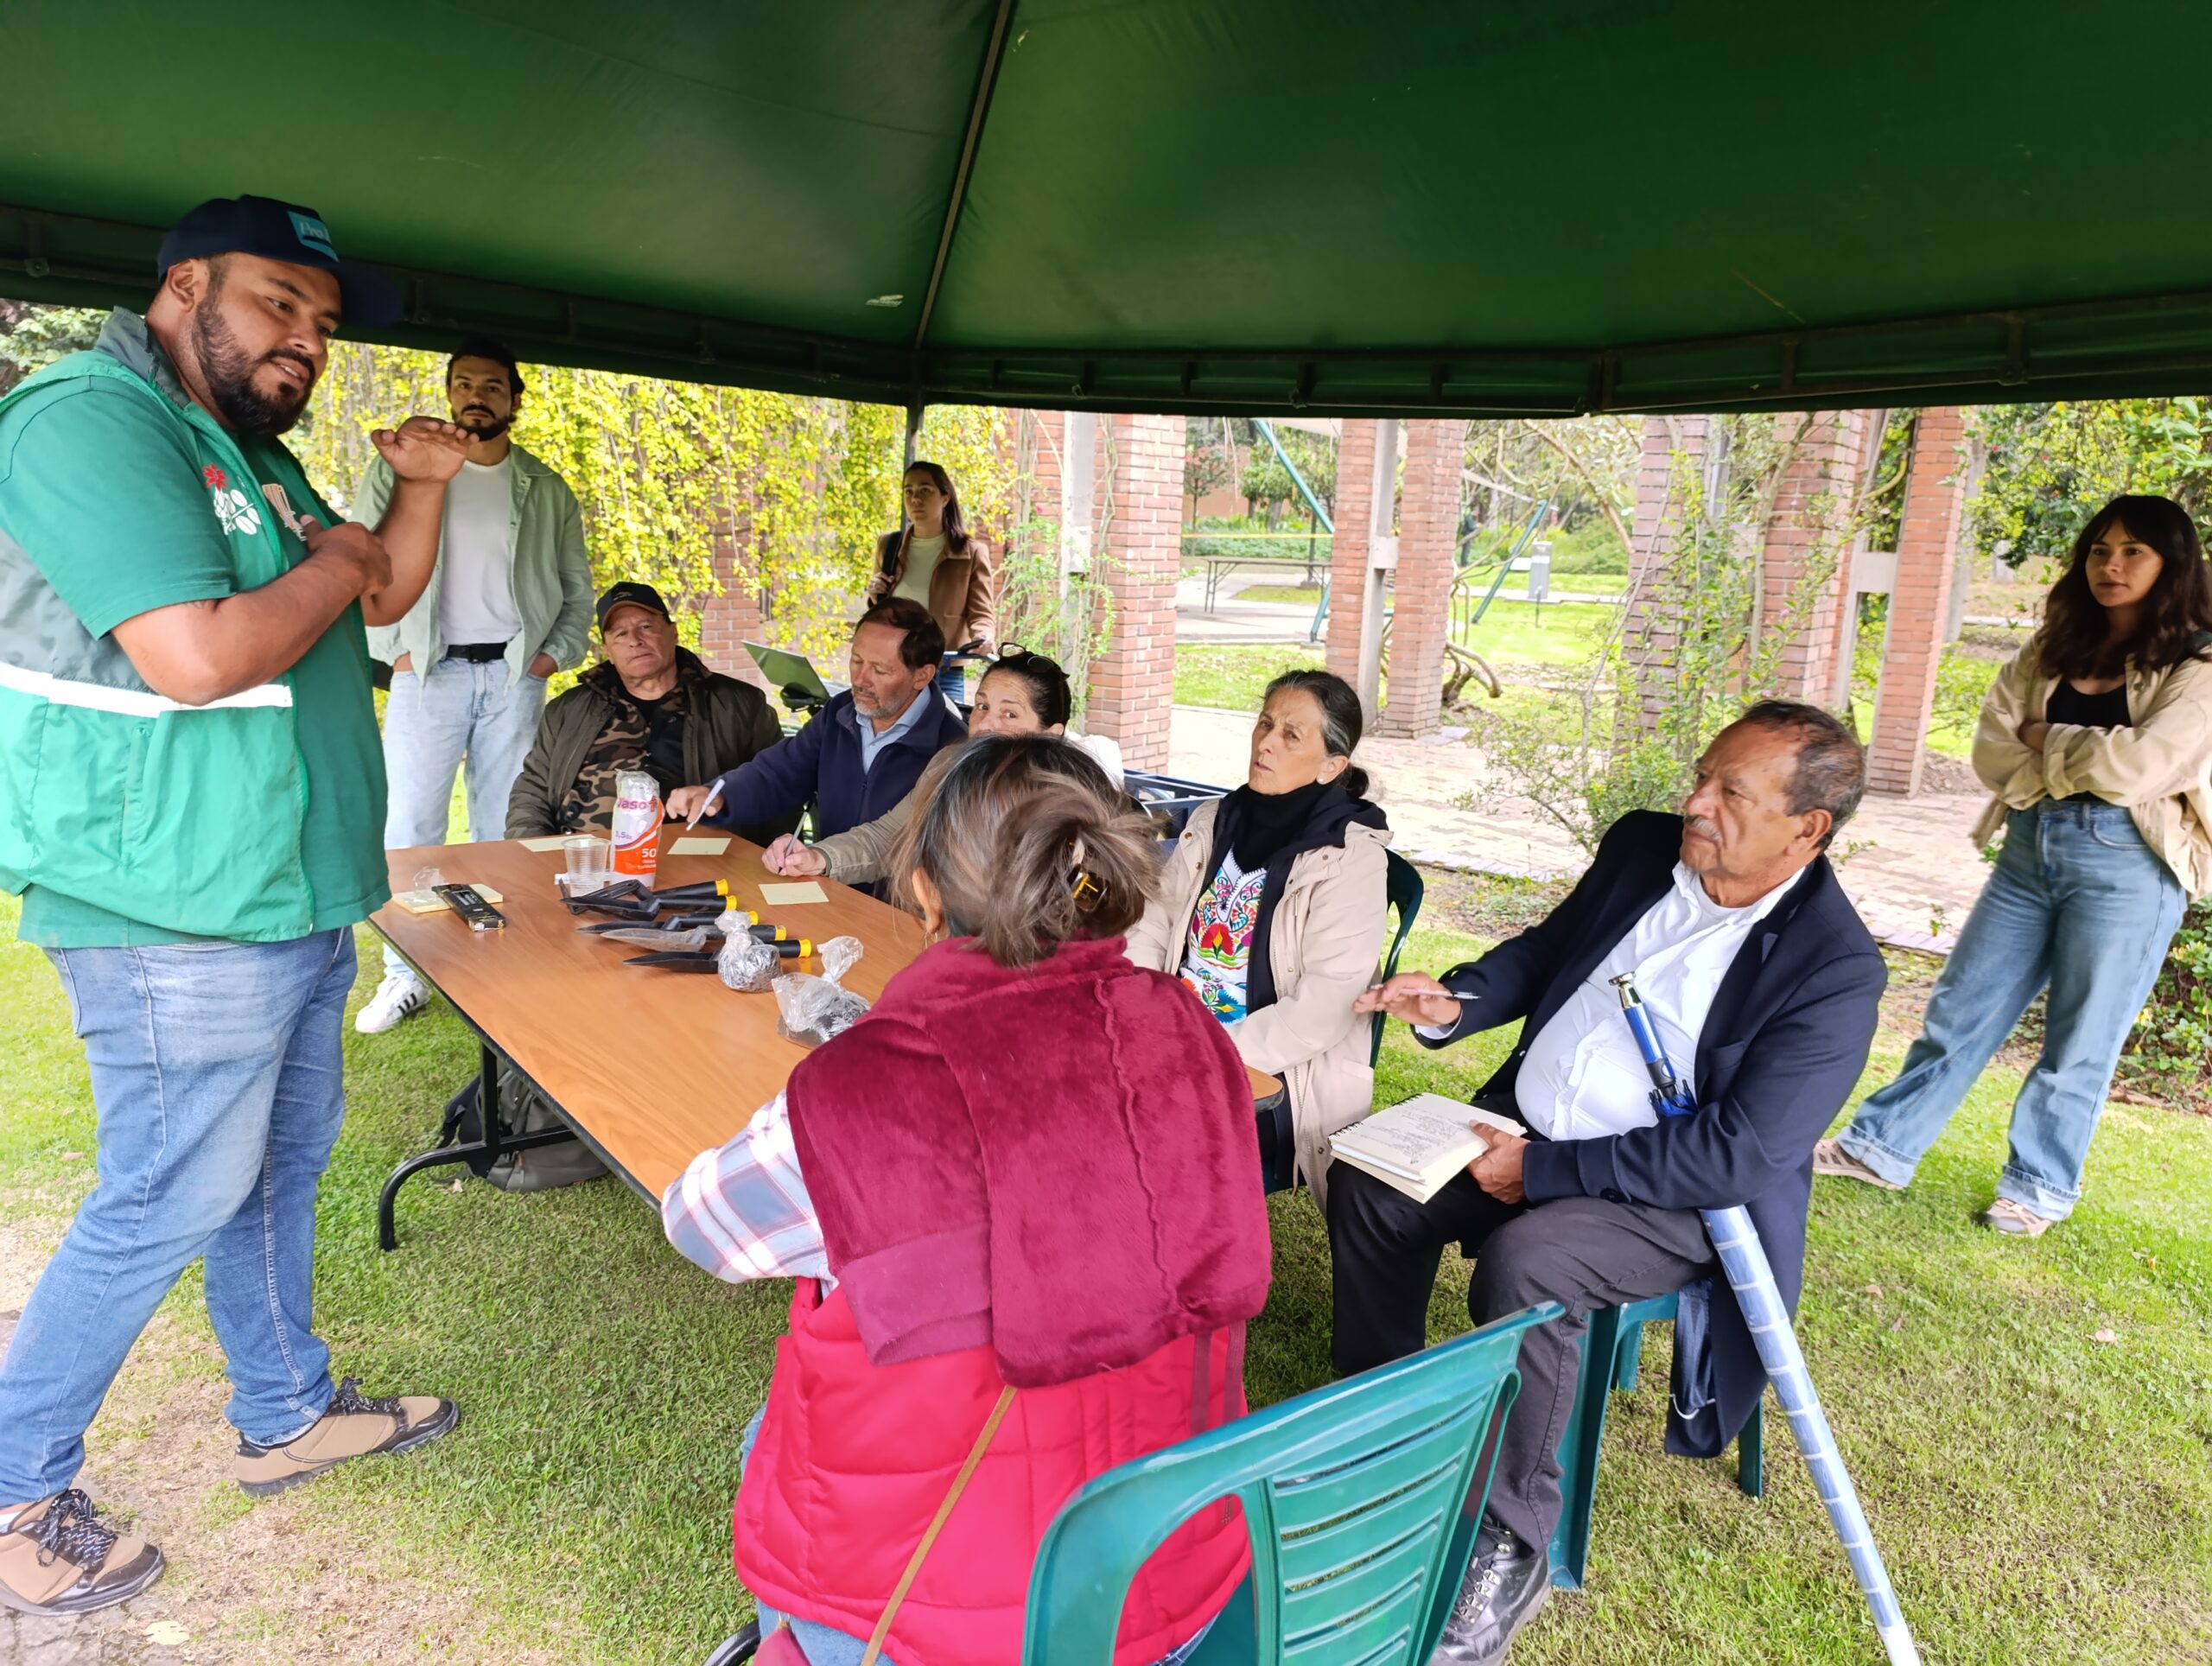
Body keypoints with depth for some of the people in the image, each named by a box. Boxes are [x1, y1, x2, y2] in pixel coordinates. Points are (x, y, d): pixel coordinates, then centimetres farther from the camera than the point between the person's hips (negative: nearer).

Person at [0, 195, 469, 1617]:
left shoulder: (252, 454, 16)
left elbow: (382, 605, 23)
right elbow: (198, 656, -27)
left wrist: (423, 490, 7)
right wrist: (334, 561, -11)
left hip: (293, 900, 10)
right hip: (180, 917, -10)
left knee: (283, 1166, 19)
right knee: (169, 1204, 2)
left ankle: (288, 1416, 36)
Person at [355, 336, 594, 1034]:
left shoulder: (547, 490, 11)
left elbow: (577, 588, 14)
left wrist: (557, 653, 1)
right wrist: (393, 647, -5)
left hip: (514, 674, 1)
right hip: (428, 671, -1)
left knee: (506, 830, 5)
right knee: (411, 827, -3)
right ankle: (405, 975, 7)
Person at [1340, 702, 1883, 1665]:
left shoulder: (1835, 970, -19)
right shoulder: (1643, 846, 0)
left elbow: (1736, 1154, -23)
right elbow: (1545, 950, 15)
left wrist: (1542, 1168, -23)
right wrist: (1458, 1002, -6)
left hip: (1674, 1198, -6)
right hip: (1527, 1121, 7)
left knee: (1522, 1266, -32)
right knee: (1369, 1186, -11)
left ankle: (1510, 1545, -10)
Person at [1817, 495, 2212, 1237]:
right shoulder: (2054, 648, 10)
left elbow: (2138, 766, -18)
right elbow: (1992, 750, 2)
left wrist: (2047, 743, -3)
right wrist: (2081, 765, -11)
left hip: (2127, 862, -5)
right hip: (2033, 843, 5)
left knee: (2080, 1039, 6)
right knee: (1961, 1007, 11)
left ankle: (2039, 1186, 23)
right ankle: (1883, 1146, 21)